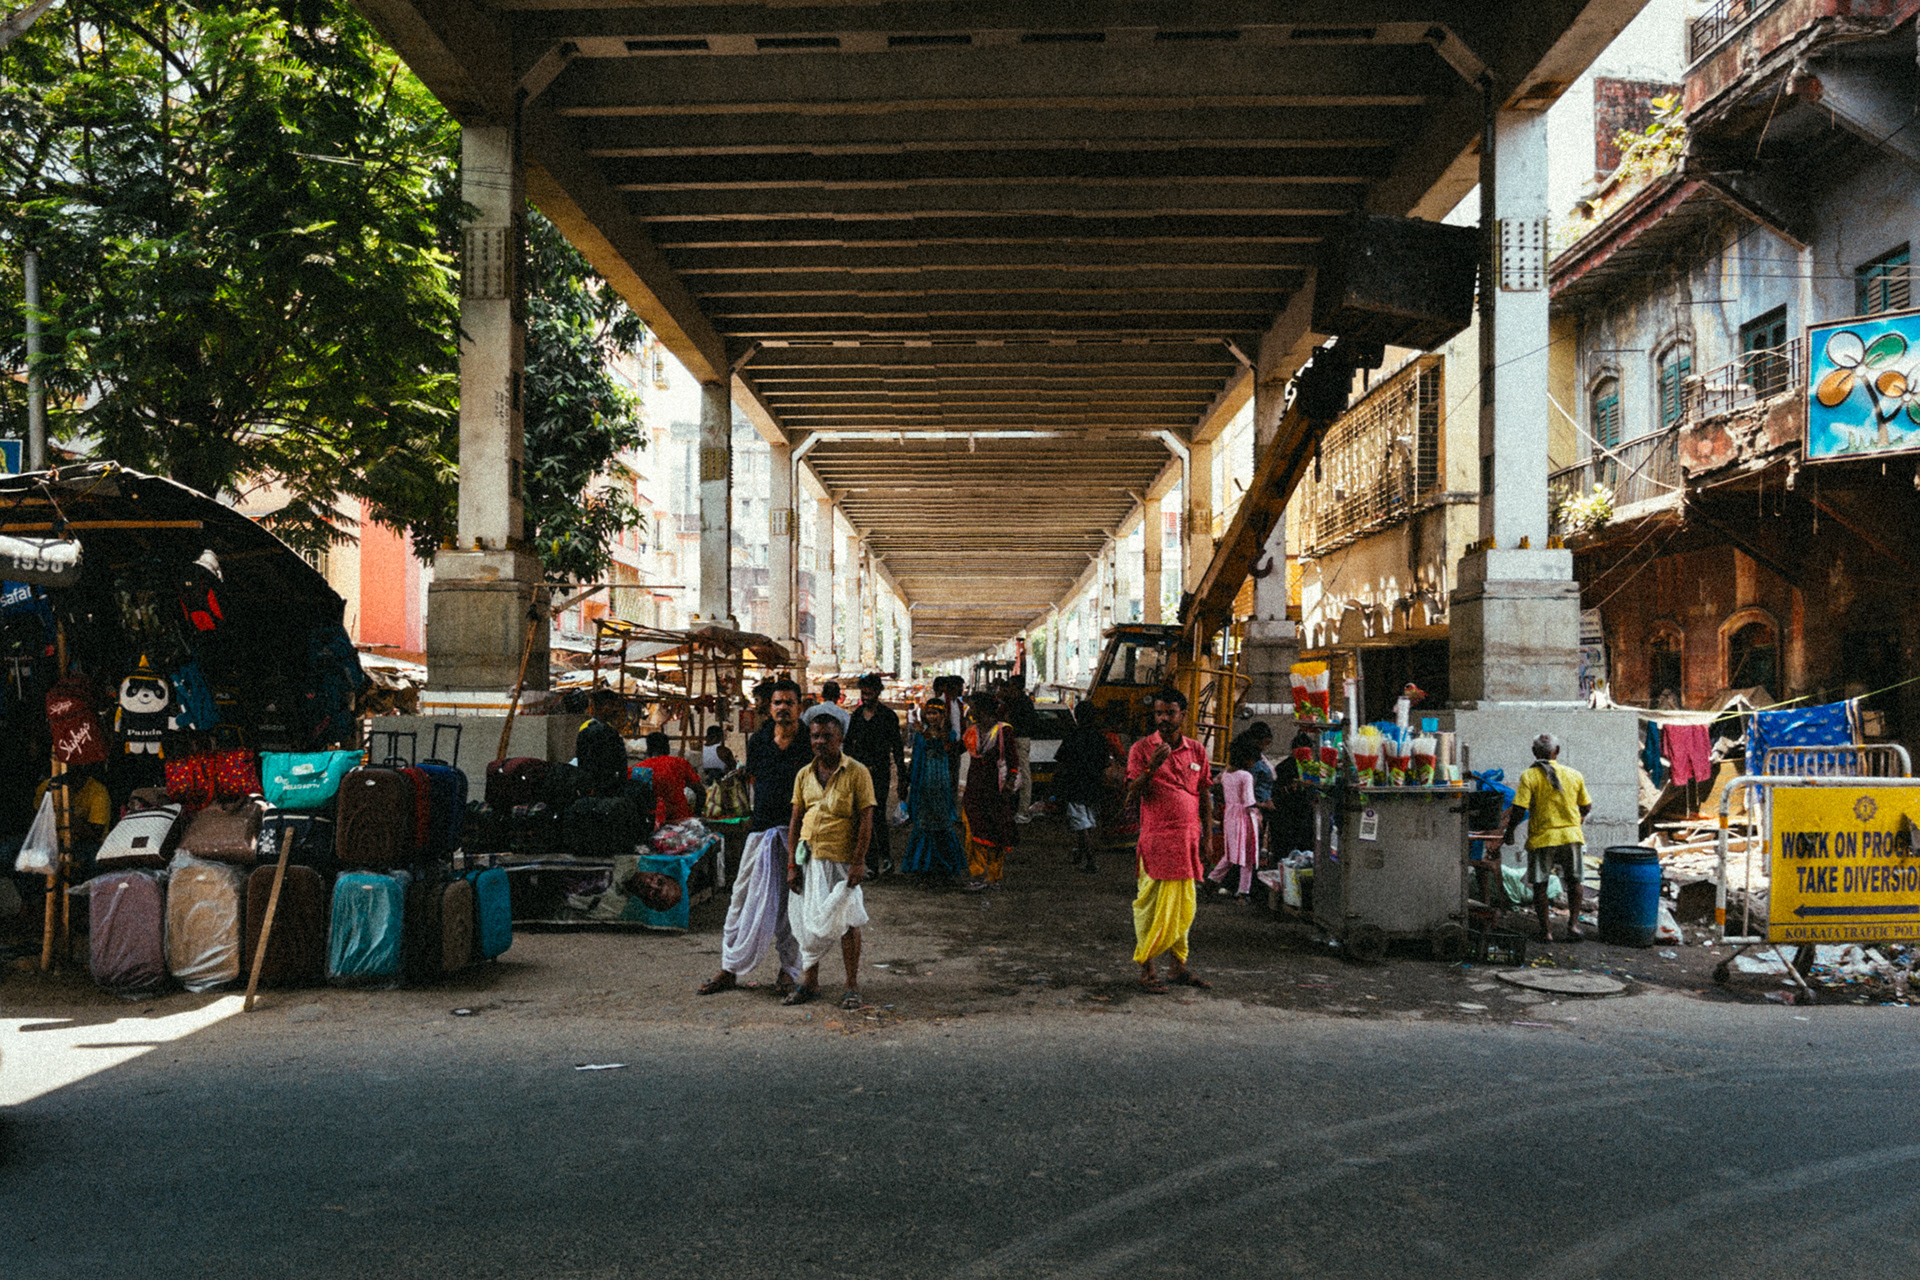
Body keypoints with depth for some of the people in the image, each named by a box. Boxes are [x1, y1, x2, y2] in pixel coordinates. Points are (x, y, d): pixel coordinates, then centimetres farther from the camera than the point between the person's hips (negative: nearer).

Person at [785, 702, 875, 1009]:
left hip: (842, 859, -4)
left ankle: (852, 987, 12)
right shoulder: (804, 775, 8)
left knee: (846, 921, 0)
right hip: (809, 858, 5)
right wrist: (792, 864, 4)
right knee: (809, 920, 10)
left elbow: (866, 819, -8)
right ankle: (810, 982, 24)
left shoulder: (857, 773, -6)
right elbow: (796, 820, 10)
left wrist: (858, 862, -14)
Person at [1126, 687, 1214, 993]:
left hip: (1187, 836, 4)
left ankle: (1179, 965, 24)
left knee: (1185, 905, 11)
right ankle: (1146, 970, 4)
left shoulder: (1197, 751, 10)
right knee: (1151, 904, -3)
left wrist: (1207, 834, 9)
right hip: (1156, 838, -4)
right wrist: (1152, 767, -22)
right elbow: (1132, 793, -7)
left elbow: (1205, 795, 14)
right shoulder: (1142, 748, -1)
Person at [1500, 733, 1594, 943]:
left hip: (1541, 838, -3)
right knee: (1573, 882, 20)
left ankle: (1546, 931, 10)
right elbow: (1587, 807, 11)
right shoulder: (1574, 775, 1)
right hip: (1571, 835, 3)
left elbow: (1519, 809, -15)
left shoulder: (1529, 776, -10)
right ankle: (1573, 924, 17)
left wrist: (1509, 831, 0)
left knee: (1540, 886, 9)